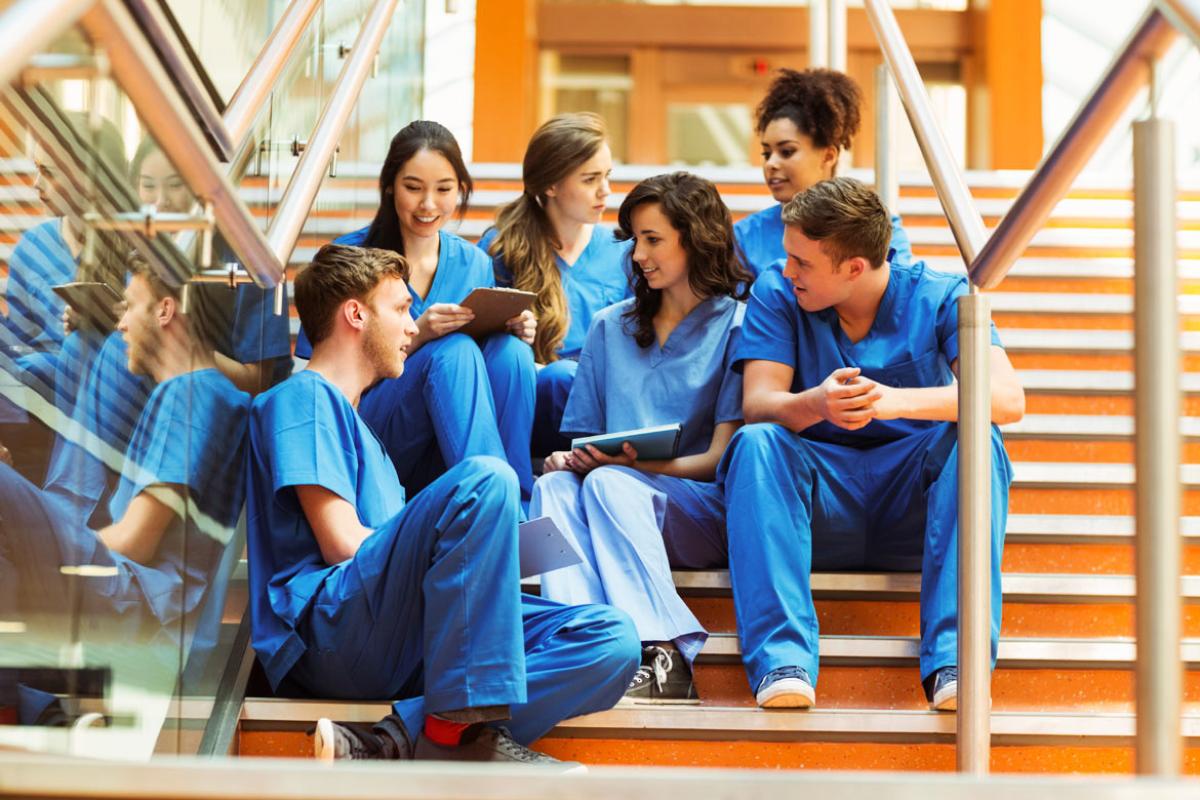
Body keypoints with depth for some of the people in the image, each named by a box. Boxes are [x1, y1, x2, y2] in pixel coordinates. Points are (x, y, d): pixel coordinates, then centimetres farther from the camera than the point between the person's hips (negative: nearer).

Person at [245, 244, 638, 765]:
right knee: (484, 477, -29)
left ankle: (399, 740, -29)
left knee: (613, 640, -12)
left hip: (401, 640, 8)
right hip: (330, 629, -8)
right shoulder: (302, 398, 6)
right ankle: (459, 726, -28)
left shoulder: (349, 419, 34)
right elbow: (342, 544, -7)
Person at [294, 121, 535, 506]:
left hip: (441, 456, 4)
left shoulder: (474, 264, 9)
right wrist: (416, 336, -23)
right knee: (453, 350, -29)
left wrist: (516, 330, -9)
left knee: (510, 350, -23)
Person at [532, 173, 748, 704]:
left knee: (609, 484, -33)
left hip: (706, 511, -4)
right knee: (554, 486, -28)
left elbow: (720, 458, -3)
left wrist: (637, 461, -18)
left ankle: (665, 658, -44)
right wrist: (566, 460, -5)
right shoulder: (610, 327, 21)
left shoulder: (736, 326, 5)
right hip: (617, 511, 4)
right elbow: (585, 435, 19)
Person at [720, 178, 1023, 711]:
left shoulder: (939, 298, -4)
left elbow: (1008, 400, -19)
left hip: (912, 503, 0)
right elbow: (758, 406, -12)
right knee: (756, 442, -28)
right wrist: (816, 404, -36)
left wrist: (896, 401, -35)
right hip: (818, 505, 1)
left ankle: (954, 658, -36)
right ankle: (781, 660, -39)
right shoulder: (776, 294, 1)